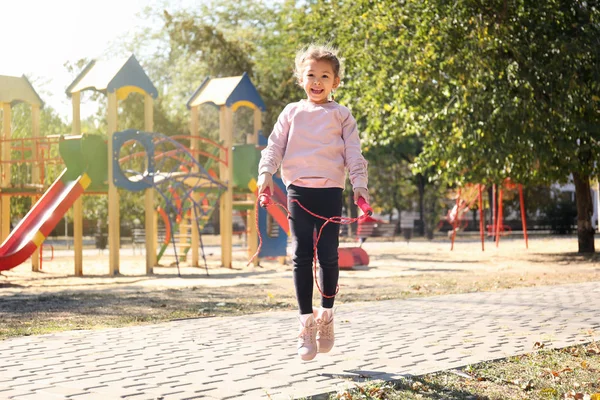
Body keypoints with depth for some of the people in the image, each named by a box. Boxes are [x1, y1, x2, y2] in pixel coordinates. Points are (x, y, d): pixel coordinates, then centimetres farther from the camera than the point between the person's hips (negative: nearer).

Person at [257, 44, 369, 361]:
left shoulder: (341, 115, 10)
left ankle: (326, 315, 17)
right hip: (299, 189, 1)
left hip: (330, 191, -1)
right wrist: (266, 173, -8)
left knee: (328, 255, -2)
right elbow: (275, 145, 8)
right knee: (302, 256, -3)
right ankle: (307, 322, 1)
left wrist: (359, 183, -6)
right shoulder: (292, 112, 14)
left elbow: (353, 152, 6)